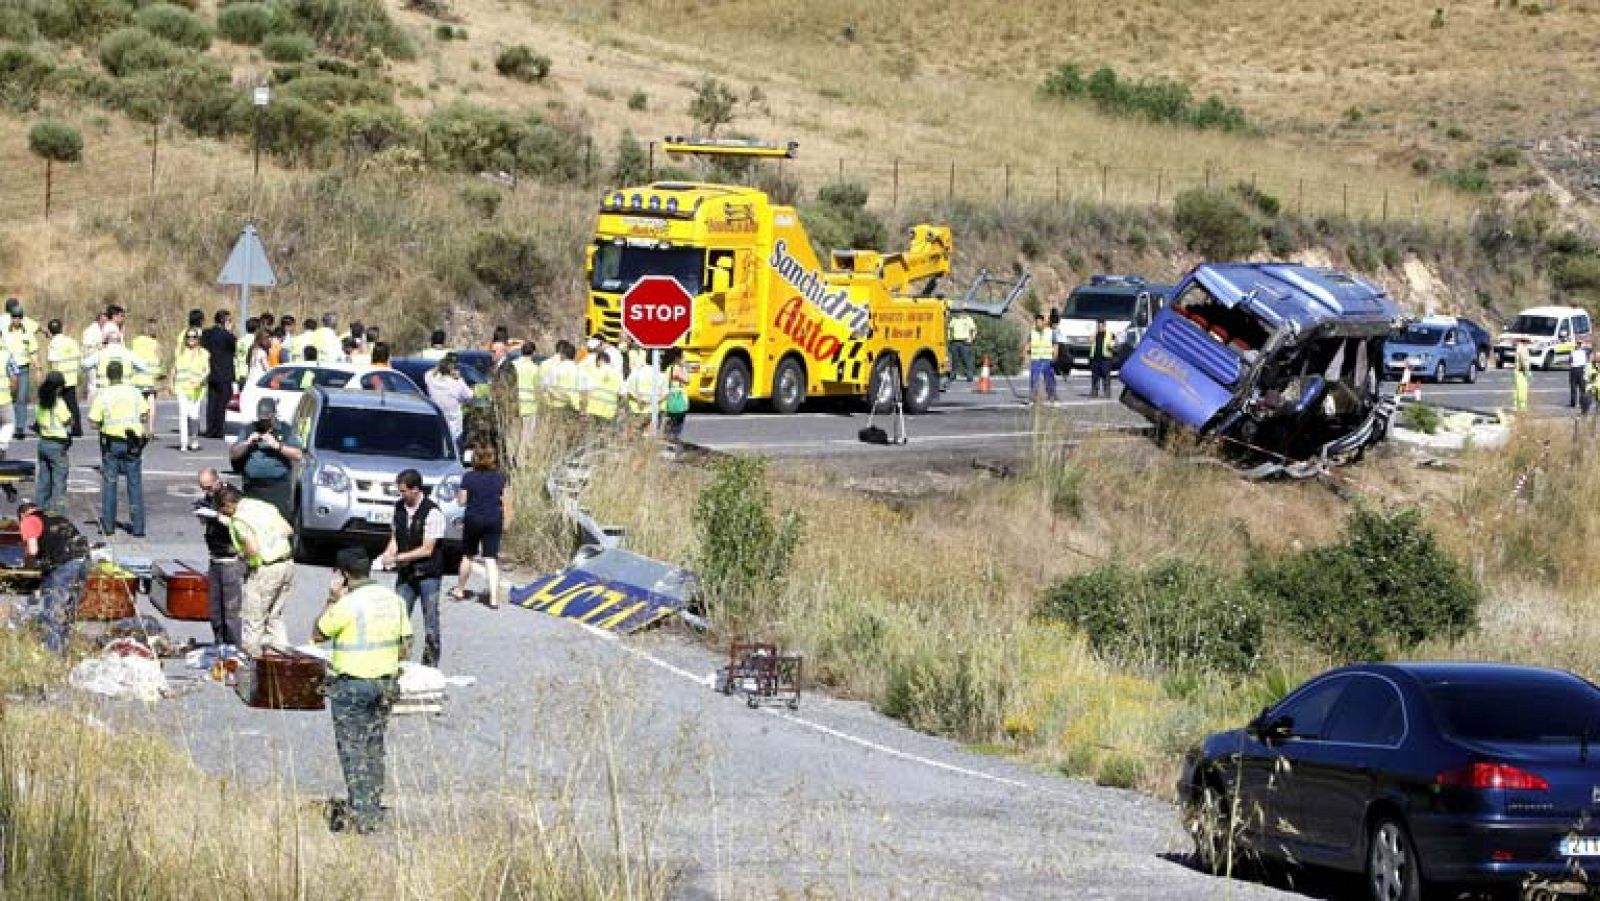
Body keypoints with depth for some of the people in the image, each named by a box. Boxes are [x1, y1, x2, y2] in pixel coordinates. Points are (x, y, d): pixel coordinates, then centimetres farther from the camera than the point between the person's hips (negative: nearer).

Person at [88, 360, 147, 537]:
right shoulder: (134, 392, -1)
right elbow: (143, 417, 0)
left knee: (109, 483, 9)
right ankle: (138, 527, 4)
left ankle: (108, 526, 12)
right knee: (135, 484, 6)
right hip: (133, 443, 1)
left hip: (111, 442, -1)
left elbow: (94, 423, -8)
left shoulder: (102, 395, -7)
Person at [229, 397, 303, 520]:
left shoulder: (285, 431, 9)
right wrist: (247, 443, 0)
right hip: (252, 489, 3)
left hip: (278, 488, -3)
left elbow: (298, 455, -2)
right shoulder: (249, 430, 17)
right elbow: (233, 455, 16)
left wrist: (277, 445, -11)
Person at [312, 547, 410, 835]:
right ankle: (374, 810, 20)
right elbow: (405, 648, 8)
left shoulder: (347, 605, -17)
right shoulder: (394, 600, 4)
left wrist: (332, 599, -2)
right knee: (374, 749, 15)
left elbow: (318, 634, -4)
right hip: (385, 683, 7)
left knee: (353, 750, 0)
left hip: (352, 685, -7)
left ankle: (360, 814, -2)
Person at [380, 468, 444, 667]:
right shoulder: (399, 507, 3)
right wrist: (387, 555, -6)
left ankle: (430, 664, 7)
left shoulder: (432, 513, -16)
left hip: (427, 574, -6)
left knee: (430, 623, 0)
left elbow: (427, 549, -16)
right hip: (405, 573, 6)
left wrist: (397, 557, -17)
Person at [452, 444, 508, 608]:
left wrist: (458, 495, 15)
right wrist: (505, 522, 9)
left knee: (467, 556, 17)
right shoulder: (500, 477, -2)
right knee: (491, 559, 0)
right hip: (494, 521, 1)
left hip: (473, 520, -1)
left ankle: (459, 591, 33)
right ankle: (494, 598, -9)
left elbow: (462, 501, -5)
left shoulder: (469, 477, -8)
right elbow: (506, 501, 1)